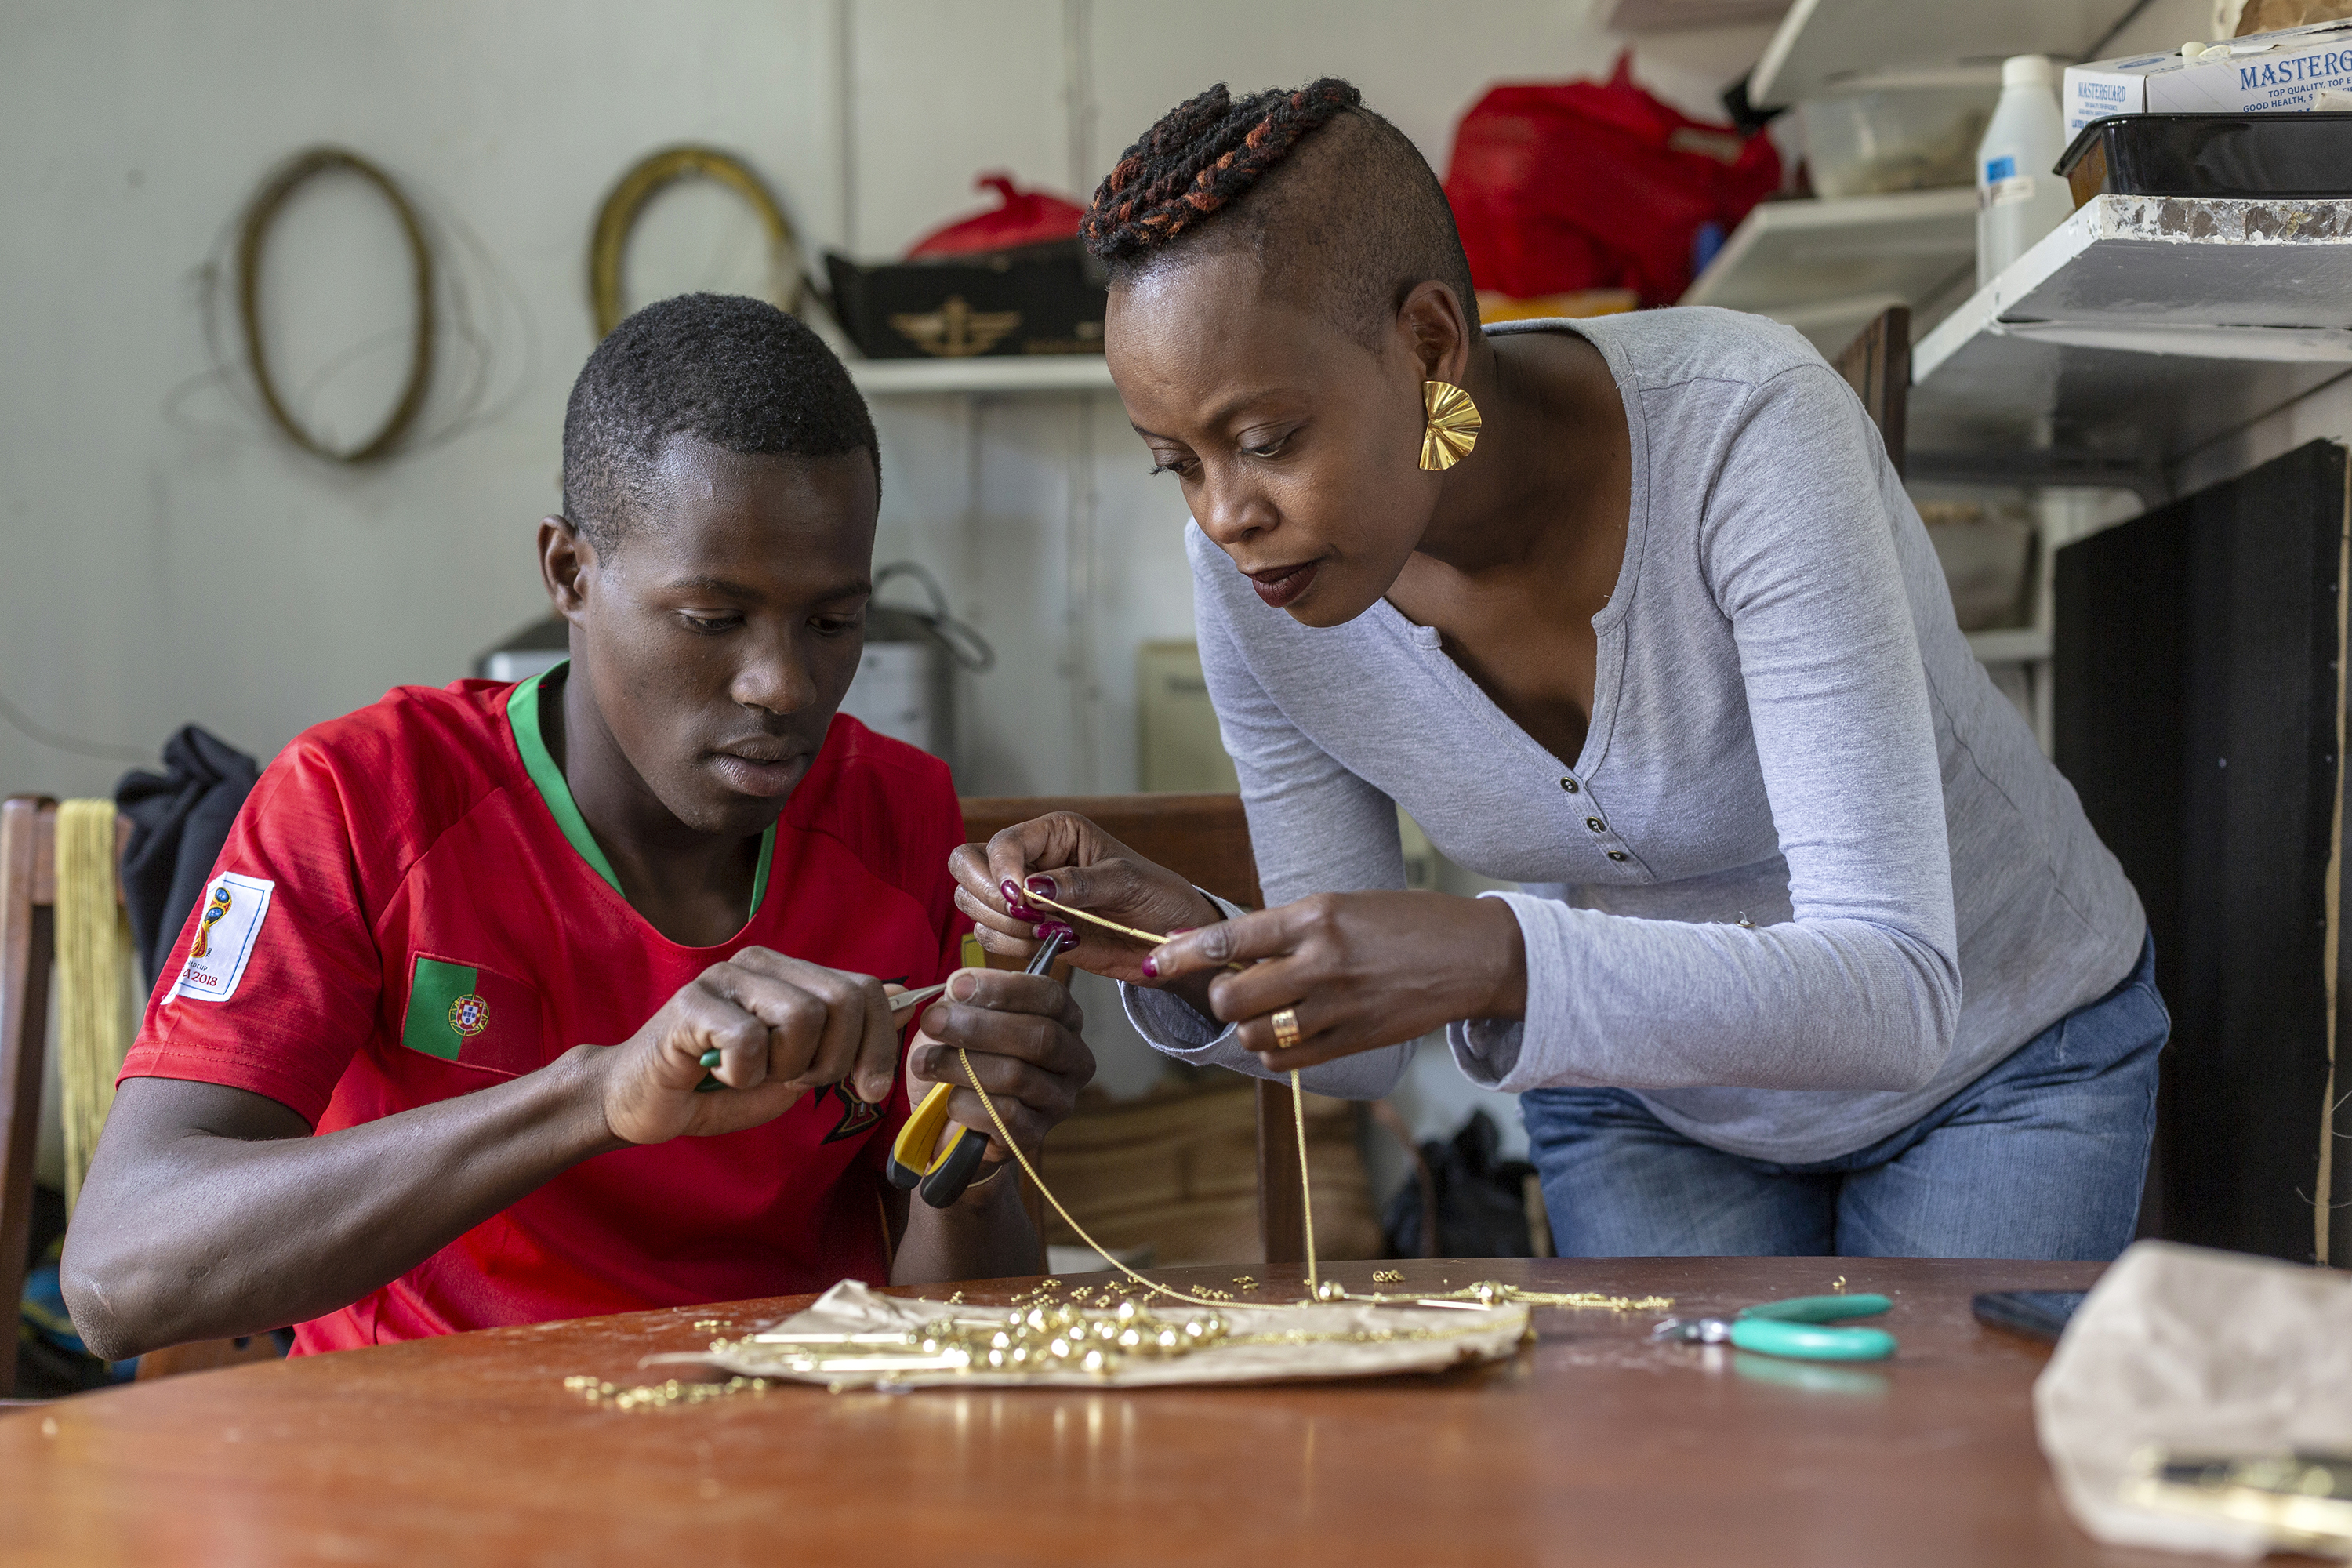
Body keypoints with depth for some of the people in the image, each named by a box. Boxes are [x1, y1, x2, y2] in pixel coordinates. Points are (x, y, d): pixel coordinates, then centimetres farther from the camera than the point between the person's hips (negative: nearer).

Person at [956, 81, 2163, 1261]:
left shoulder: (1746, 431, -33)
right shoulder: (1249, 578, -20)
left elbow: (1894, 995, -39)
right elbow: (1358, 1046, -9)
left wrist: (1493, 961, -53)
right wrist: (1191, 953, -31)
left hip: (1999, 1057, -2)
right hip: (1651, 1104, 3)